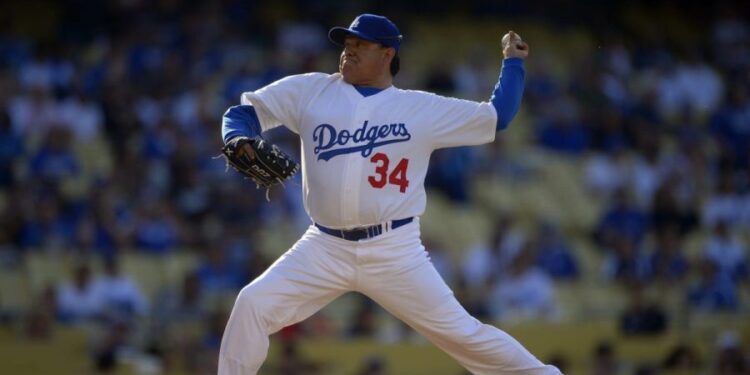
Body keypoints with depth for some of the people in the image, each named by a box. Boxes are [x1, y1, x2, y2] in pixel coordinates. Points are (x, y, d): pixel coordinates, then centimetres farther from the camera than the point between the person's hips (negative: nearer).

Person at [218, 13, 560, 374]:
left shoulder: (422, 109, 5)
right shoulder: (310, 91, 7)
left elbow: (496, 117, 10)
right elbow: (246, 112, 7)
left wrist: (512, 61, 8)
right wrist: (238, 141, -14)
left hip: (395, 251, -2)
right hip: (325, 249, 2)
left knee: (457, 331, -3)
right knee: (253, 305, -13)